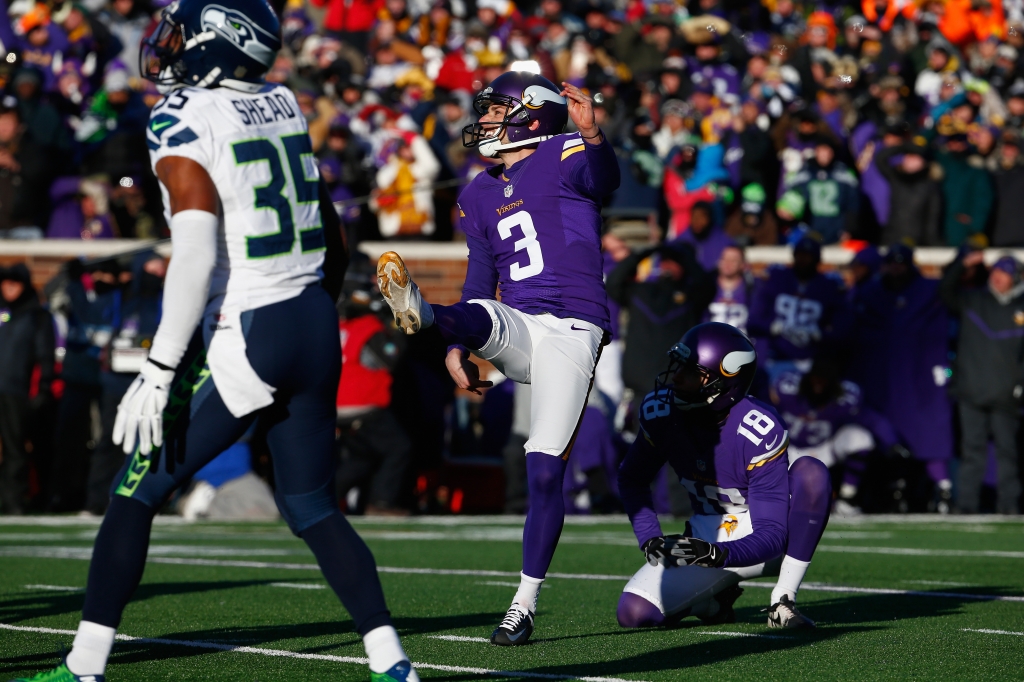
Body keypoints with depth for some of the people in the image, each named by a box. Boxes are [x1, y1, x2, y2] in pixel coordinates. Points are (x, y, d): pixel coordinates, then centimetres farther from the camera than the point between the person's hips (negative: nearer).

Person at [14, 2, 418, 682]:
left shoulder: (182, 120, -12)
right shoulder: (281, 105, 10)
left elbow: (197, 256, -20)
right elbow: (331, 236, 18)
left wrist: (159, 372, -19)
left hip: (243, 338, -7)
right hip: (314, 324, 7)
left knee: (137, 492, 5)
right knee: (312, 506, 16)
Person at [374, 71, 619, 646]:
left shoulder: (564, 156, -1)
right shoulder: (481, 196, 19)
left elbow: (604, 181, -25)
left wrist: (593, 135, -47)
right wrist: (457, 350, 11)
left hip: (571, 331, -6)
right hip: (515, 329, 6)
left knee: (545, 470, -10)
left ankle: (525, 604, -3)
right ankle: (420, 313, -65)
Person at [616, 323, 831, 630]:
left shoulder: (759, 432, -28)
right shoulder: (660, 412, -12)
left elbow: (771, 535, -28)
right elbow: (631, 479, 7)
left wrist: (718, 555, -45)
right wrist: (650, 539, -9)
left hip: (761, 544, -3)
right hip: (708, 539, 3)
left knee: (810, 472, -33)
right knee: (635, 612, -21)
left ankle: (783, 602, -24)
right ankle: (712, 599, 12)